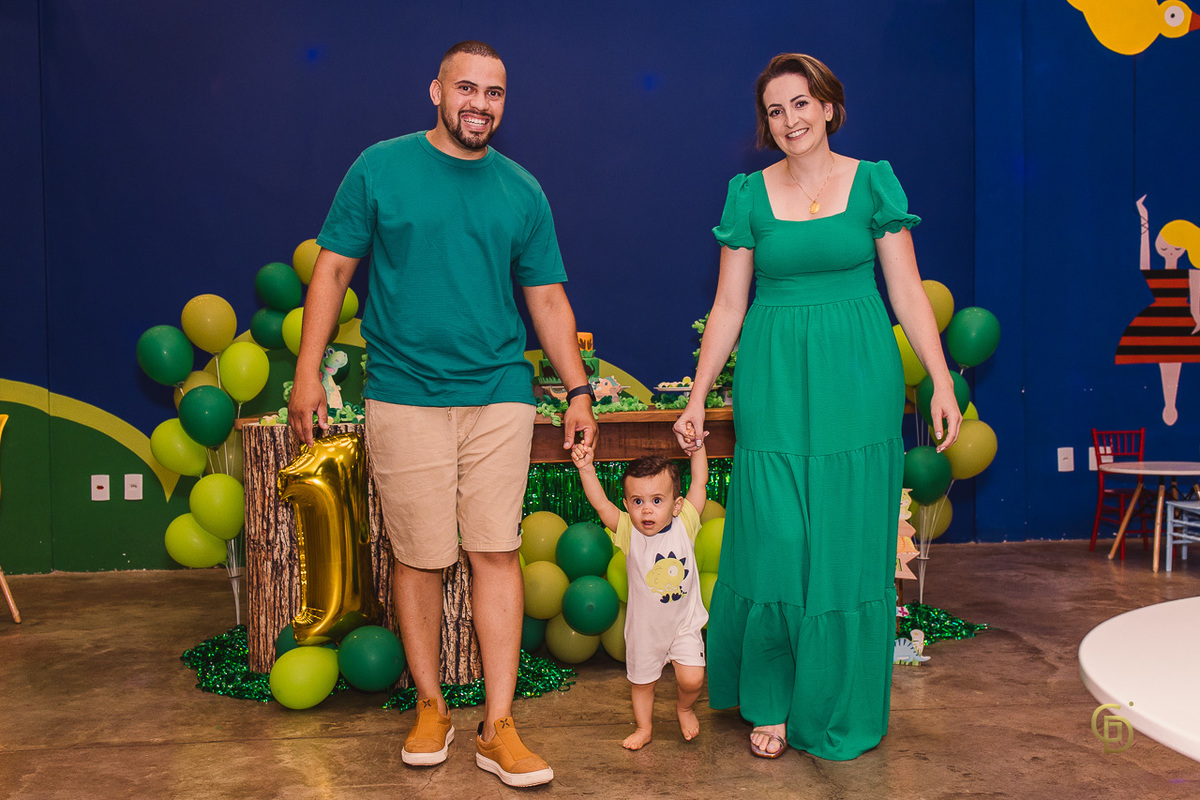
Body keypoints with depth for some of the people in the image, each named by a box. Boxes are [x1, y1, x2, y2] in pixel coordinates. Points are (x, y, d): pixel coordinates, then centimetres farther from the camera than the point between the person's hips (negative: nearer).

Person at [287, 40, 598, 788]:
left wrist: (579, 390, 8)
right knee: (419, 557, 4)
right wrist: (308, 372, -3)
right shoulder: (380, 168, 3)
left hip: (499, 395, 2)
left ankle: (499, 727, 7)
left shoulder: (522, 190, 9)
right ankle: (431, 707, 22)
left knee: (497, 552, -1)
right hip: (404, 397, -1)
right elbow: (333, 271, 4)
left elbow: (548, 297, 12)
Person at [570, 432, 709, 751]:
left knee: (692, 679, -8)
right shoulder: (629, 533, -16)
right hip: (645, 625, 0)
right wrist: (586, 469, -37)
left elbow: (699, 482, -8)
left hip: (684, 622, 0)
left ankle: (684, 708, 25)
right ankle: (644, 727, 39)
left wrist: (697, 447, -11)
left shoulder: (684, 524, -12)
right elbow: (600, 503, -27)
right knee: (642, 680, 15)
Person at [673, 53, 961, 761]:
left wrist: (943, 383, -4)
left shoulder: (873, 182, 4)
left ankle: (839, 709, 23)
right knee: (774, 539, -1)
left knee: (848, 542, 5)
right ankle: (770, 702, 19)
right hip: (774, 382, 1)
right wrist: (697, 397, 4)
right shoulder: (749, 195, 6)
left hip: (857, 379, 0)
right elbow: (729, 306, 7)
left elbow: (908, 292, 2)